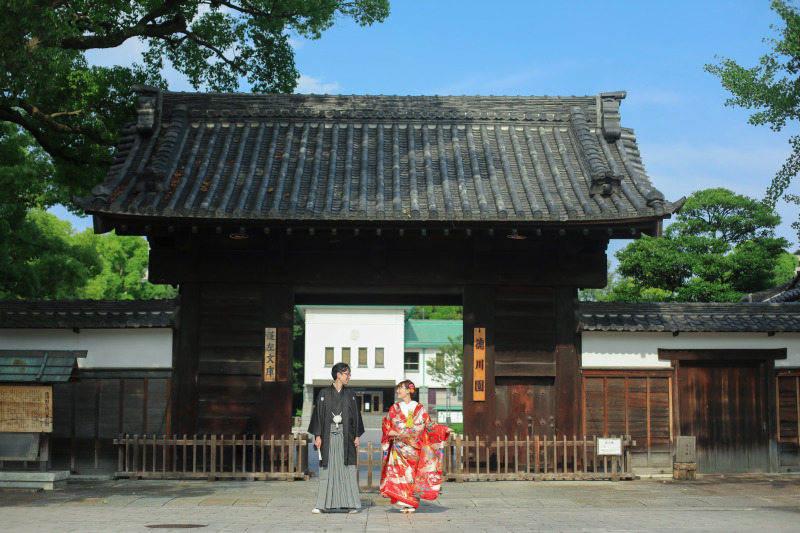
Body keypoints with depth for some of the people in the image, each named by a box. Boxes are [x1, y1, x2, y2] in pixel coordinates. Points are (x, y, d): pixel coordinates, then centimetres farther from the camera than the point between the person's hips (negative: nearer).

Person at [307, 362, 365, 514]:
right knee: (327, 470, -1)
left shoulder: (349, 394, 11)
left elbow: (356, 415, 10)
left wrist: (357, 435, 2)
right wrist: (318, 436, -6)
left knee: (348, 470, -1)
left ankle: (352, 504, 2)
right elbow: (319, 414, 2)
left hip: (345, 435, 1)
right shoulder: (324, 393, 5)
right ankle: (323, 504, 0)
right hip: (329, 435, -1)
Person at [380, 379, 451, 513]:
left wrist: (444, 429, -1)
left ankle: (412, 504, 1)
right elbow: (386, 425, 7)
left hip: (414, 447, -1)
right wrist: (391, 432, -14)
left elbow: (429, 424, 9)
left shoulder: (419, 408, 8)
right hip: (399, 446, 1)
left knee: (413, 473, -5)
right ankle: (402, 504, -8)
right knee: (400, 472, -10)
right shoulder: (394, 408, 11)